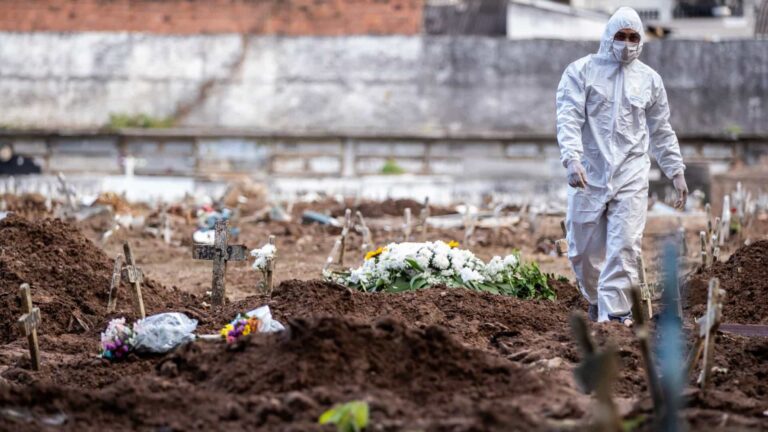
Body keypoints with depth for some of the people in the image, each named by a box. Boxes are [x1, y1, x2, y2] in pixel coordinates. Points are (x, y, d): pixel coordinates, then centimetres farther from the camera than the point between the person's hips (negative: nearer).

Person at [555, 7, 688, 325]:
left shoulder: (649, 79, 10)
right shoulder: (581, 72, 1)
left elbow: (661, 132, 19)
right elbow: (569, 118, -10)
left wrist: (676, 172, 15)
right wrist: (572, 159, -24)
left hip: (631, 177, 1)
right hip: (588, 176, -1)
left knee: (624, 248, -12)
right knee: (583, 250, 7)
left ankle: (614, 312, -10)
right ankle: (596, 299, 32)